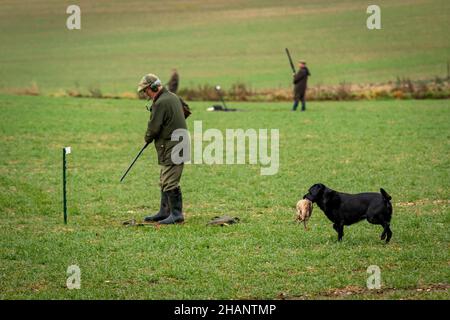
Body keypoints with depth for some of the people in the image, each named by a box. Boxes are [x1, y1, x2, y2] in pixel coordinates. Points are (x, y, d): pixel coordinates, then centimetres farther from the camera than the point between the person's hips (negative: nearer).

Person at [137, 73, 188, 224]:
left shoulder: (160, 103, -18)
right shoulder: (173, 97, 12)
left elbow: (154, 128, -16)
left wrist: (148, 138, 5)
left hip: (170, 148, -10)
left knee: (170, 182, -7)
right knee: (165, 182, 17)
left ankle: (176, 214, -5)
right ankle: (164, 212, 23)